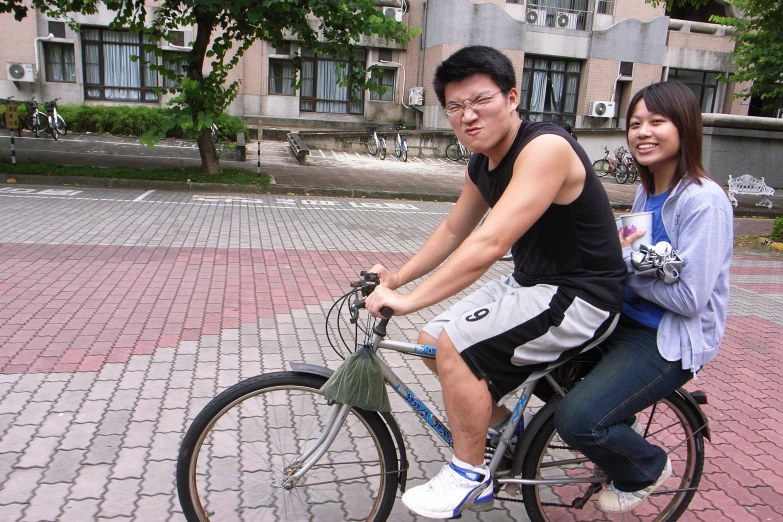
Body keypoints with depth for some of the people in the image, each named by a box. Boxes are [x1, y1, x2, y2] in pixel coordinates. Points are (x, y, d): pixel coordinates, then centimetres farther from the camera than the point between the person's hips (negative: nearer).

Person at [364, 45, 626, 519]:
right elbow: (453, 230, 15)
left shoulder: (545, 147, -25)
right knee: (433, 343, 7)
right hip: (529, 284, 9)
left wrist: (408, 300, -32)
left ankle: (470, 475, 1)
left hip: (581, 297, -9)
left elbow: (490, 243, -34)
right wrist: (399, 277, 6)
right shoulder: (481, 164, 4)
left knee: (455, 346, -21)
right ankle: (499, 424, 27)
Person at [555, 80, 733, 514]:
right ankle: (613, 422, 23)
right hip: (628, 319, 9)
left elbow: (690, 297, -22)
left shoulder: (703, 201, -18)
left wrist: (624, 263, -16)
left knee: (577, 420, -22)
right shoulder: (647, 191, 9)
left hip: (672, 340, -8)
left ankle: (647, 469, 12)